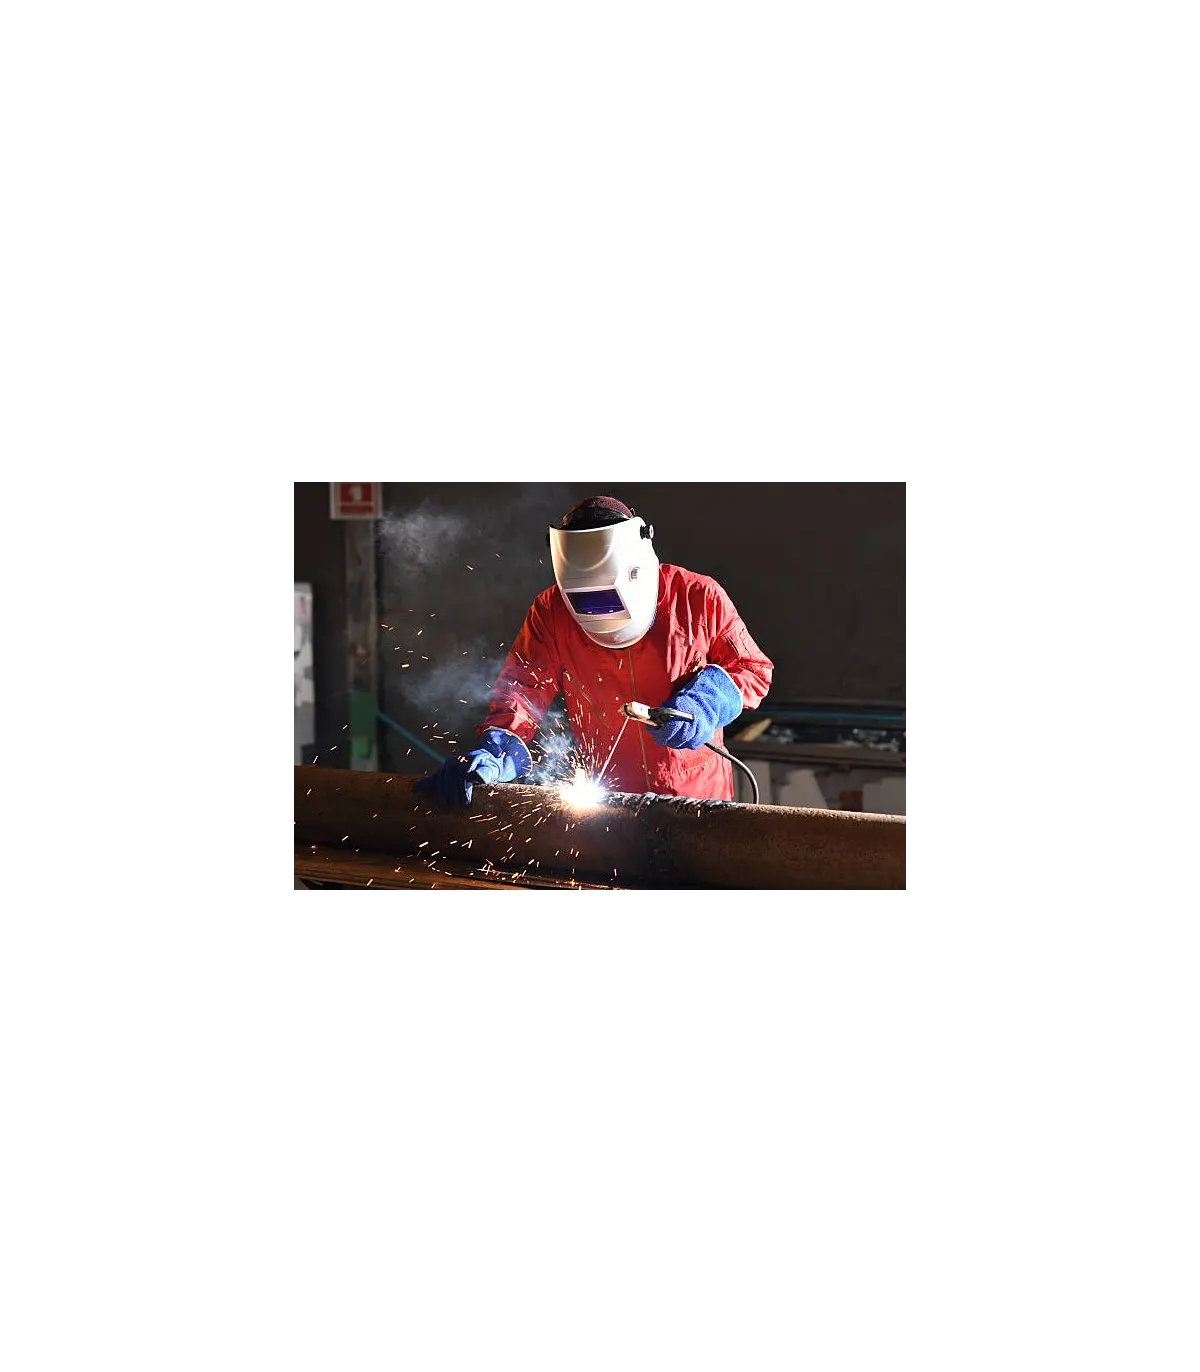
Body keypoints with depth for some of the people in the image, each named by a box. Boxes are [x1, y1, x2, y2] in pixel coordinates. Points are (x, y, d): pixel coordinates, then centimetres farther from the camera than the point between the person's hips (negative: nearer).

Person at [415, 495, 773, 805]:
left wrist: (707, 702, -18)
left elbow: (753, 668, 2)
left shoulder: (698, 598, -8)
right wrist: (494, 755, -26)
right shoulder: (552, 612, -4)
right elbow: (522, 688, -7)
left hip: (698, 796, -1)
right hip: (610, 802, 1)